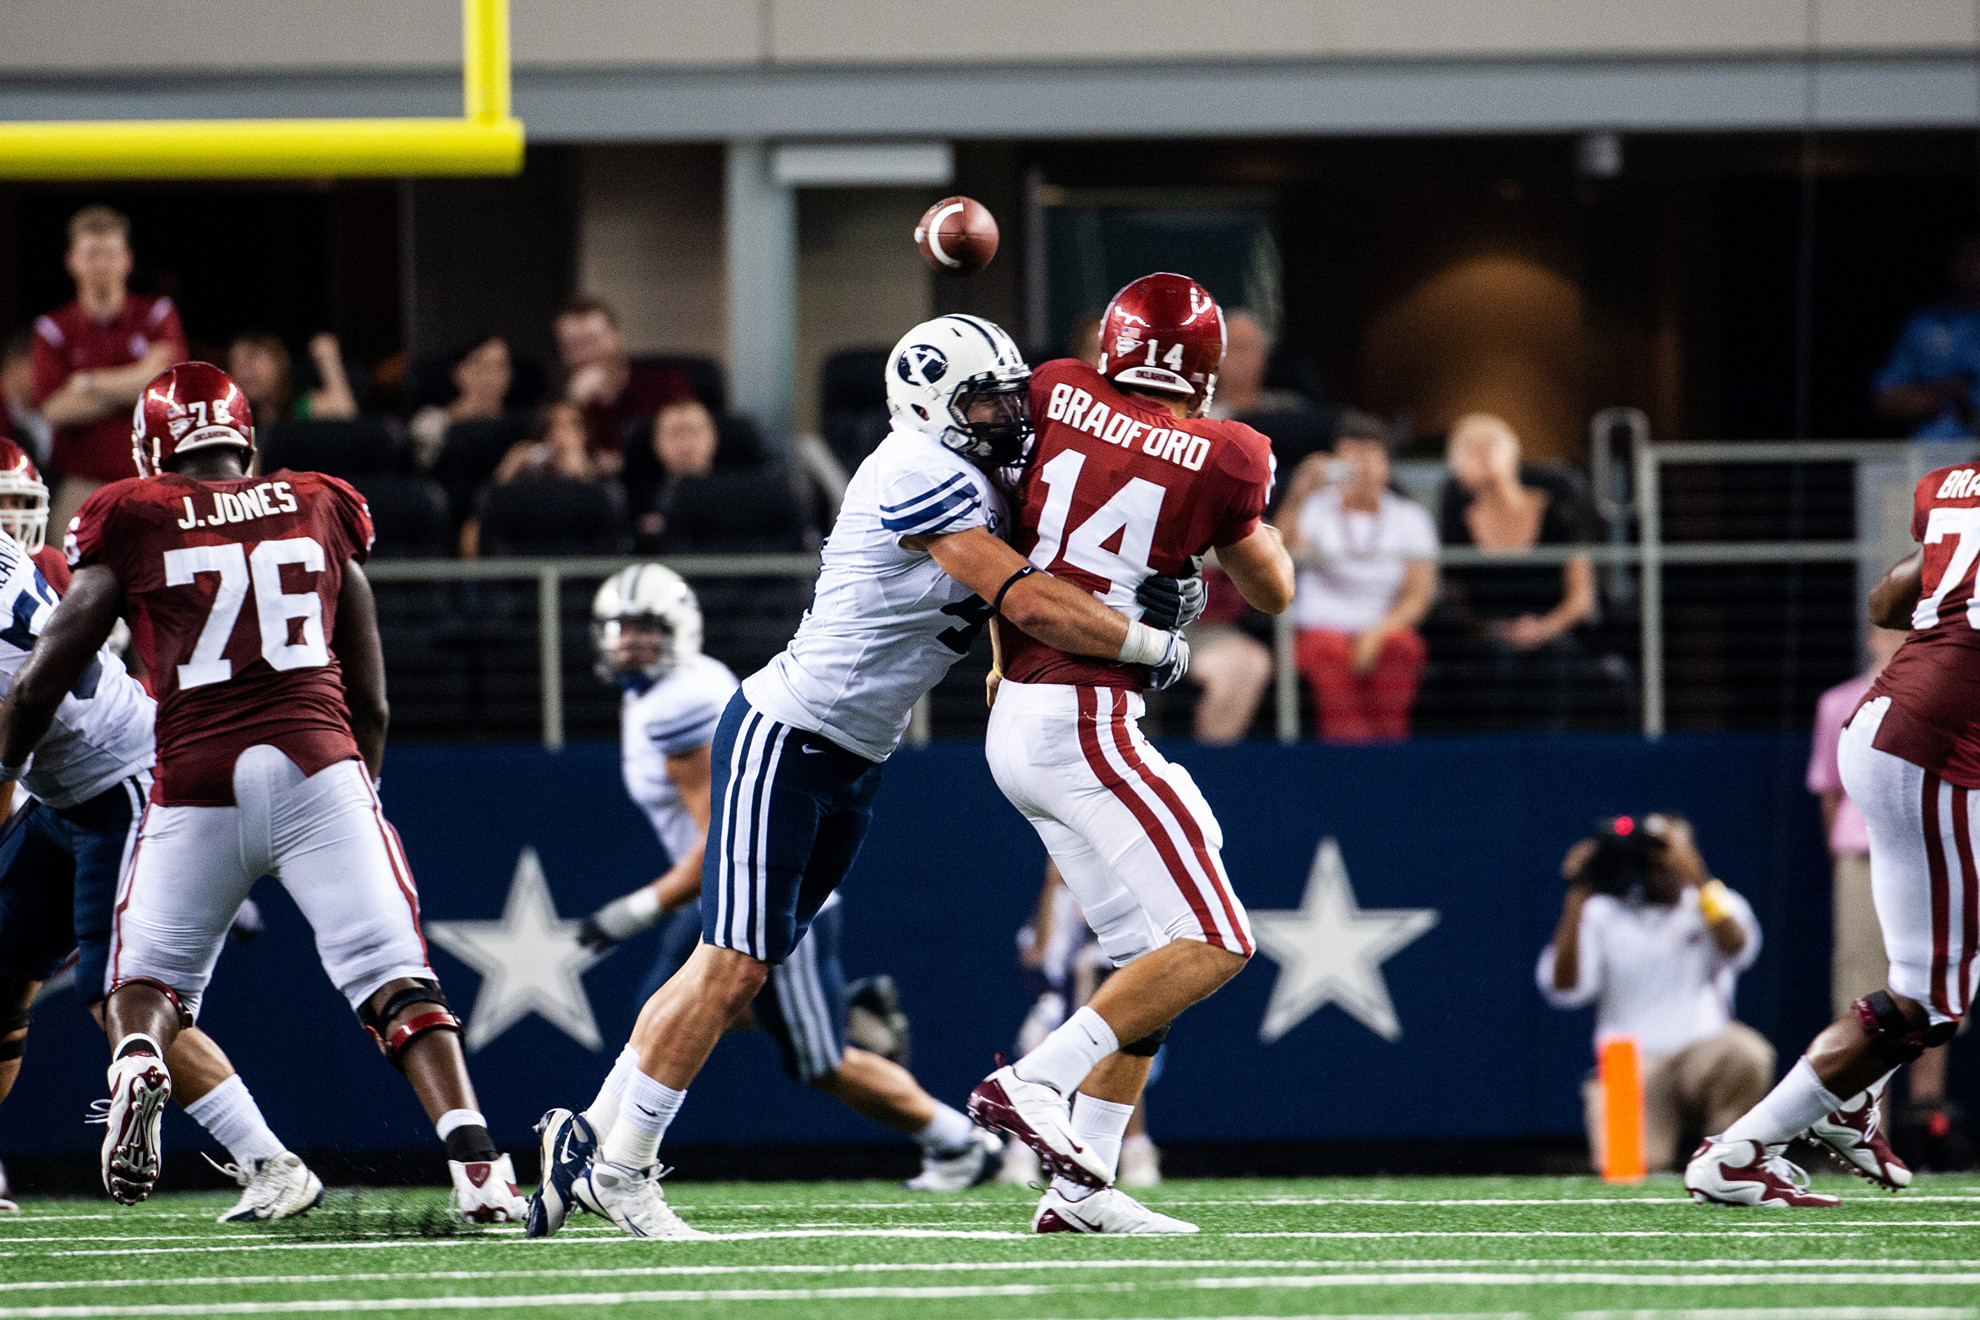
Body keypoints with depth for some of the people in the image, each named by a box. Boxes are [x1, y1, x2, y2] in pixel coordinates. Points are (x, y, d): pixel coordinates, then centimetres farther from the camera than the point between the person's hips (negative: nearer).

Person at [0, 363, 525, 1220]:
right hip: (316, 763, 1)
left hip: (197, 777, -1)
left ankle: (138, 1058, -17)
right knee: (391, 973, -2)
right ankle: (473, 1159, -19)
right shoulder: (319, 509, 18)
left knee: (152, 977, 16)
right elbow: (370, 699, 23)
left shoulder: (131, 521, 11)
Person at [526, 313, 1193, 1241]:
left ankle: (595, 1140, 18)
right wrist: (1155, 648, -13)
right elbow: (1028, 603, -23)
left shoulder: (971, 488, 11)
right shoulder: (921, 476, -20)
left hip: (852, 764, 10)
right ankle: (616, 1167, 2)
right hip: (782, 737, -10)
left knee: (739, 969, 10)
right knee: (730, 970, -8)